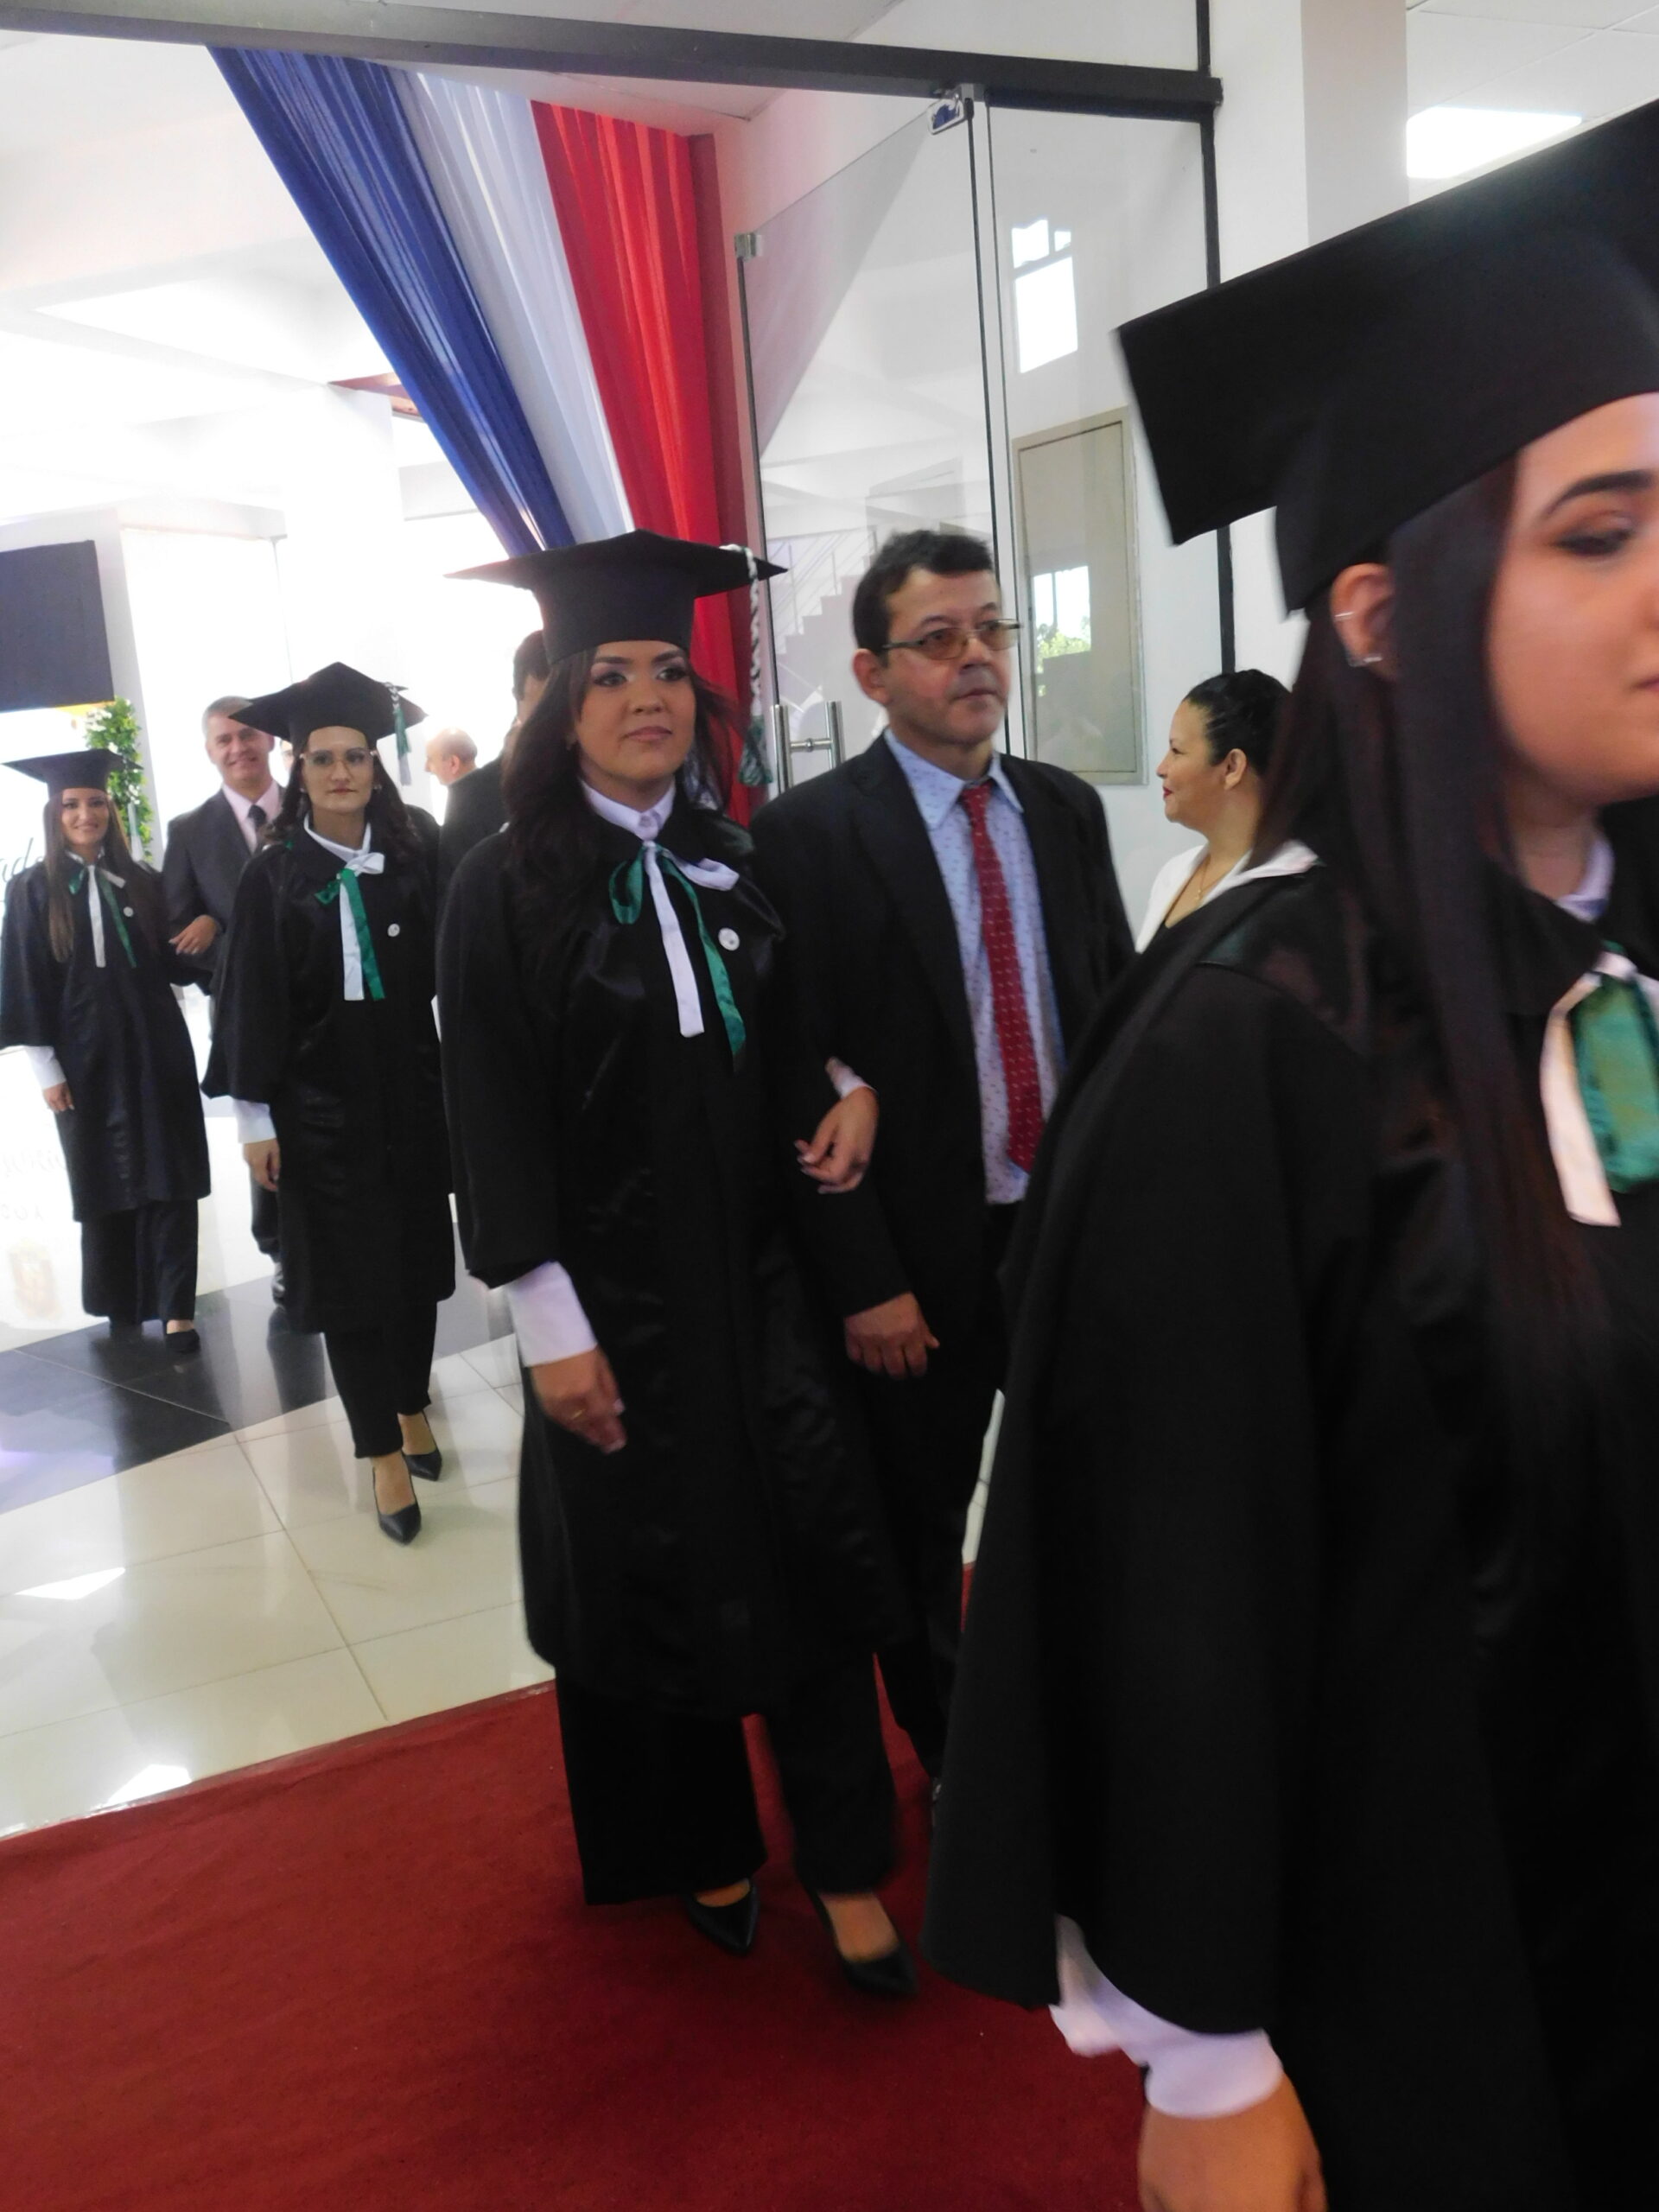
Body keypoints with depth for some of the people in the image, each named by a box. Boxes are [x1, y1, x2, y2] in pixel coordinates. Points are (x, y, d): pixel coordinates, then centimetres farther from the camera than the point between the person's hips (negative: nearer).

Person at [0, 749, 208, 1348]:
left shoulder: (142, 882, 7)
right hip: (86, 1059, -1)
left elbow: (173, 963, 10)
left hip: (156, 1050, 1)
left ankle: (175, 1307, 0)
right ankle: (119, 1300, 26)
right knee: (105, 1183, 10)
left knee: (170, 1181, -3)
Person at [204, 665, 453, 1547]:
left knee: (416, 1251, 13)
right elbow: (252, 999, -4)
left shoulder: (416, 854, 0)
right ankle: (382, 1451, 11)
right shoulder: (274, 873, -4)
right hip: (320, 1098, -2)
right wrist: (254, 1115, -6)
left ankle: (411, 1404, 33)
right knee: (349, 1271, 2)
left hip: (410, 1088, 2)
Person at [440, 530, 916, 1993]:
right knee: (655, 1582, 10)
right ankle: (700, 1849, 32)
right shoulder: (506, 889, -7)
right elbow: (495, 1119, -10)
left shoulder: (736, 867, 6)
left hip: (758, 1277, 3)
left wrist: (850, 1083, -6)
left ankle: (846, 1871, 17)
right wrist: (551, 1324, -14)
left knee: (808, 1557, 2)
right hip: (614, 1297, -3)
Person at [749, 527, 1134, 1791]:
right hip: (928, 1249, -4)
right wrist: (865, 1282, -16)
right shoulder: (808, 835, -12)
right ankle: (946, 1750, 40)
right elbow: (797, 1075, -14)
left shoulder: (1067, 809, 5)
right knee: (922, 1528, 15)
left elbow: (1120, 1010, 9)